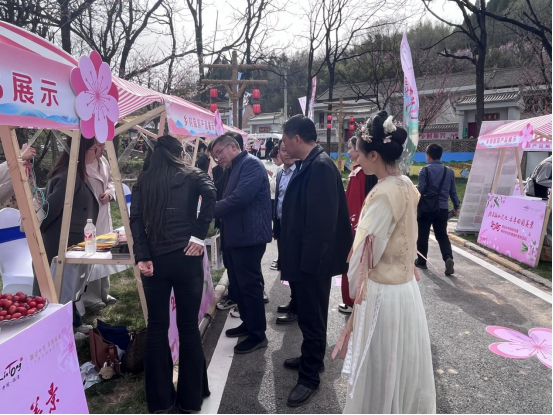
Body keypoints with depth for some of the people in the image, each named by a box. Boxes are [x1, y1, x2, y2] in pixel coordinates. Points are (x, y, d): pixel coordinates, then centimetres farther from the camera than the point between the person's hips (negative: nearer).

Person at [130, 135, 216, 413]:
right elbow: (210, 195, -17)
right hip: (186, 256, -2)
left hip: (154, 258, 2)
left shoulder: (143, 180, 10)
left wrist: (142, 256, -8)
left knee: (156, 326, 12)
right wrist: (198, 235, -13)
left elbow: (135, 218, -3)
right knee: (188, 325, 8)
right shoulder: (193, 175, 4)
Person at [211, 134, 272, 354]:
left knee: (249, 285, -1)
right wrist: (214, 214, 2)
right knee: (237, 284, 17)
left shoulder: (251, 164, -13)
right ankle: (248, 323, 32)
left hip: (248, 236, -10)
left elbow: (240, 198, -25)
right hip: (236, 236, 10)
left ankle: (258, 334, 11)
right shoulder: (235, 168, 18)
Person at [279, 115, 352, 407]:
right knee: (307, 314, 22)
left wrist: (309, 261, -21)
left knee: (311, 317, 6)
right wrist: (293, 258, 16)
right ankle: (311, 359, 41)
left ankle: (310, 377, 23)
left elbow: (322, 220, -25)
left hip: (312, 261, -9)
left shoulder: (320, 166, -20)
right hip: (302, 257, 9)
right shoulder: (307, 164, 9)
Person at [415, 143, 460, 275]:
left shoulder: (425, 170, -9)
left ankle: (421, 261, 20)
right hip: (442, 209, 4)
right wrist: (456, 206, 23)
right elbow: (453, 191, 12)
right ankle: (448, 258, -9)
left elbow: (420, 189, -15)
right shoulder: (449, 171, 6)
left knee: (423, 235, 10)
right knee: (442, 235, 12)